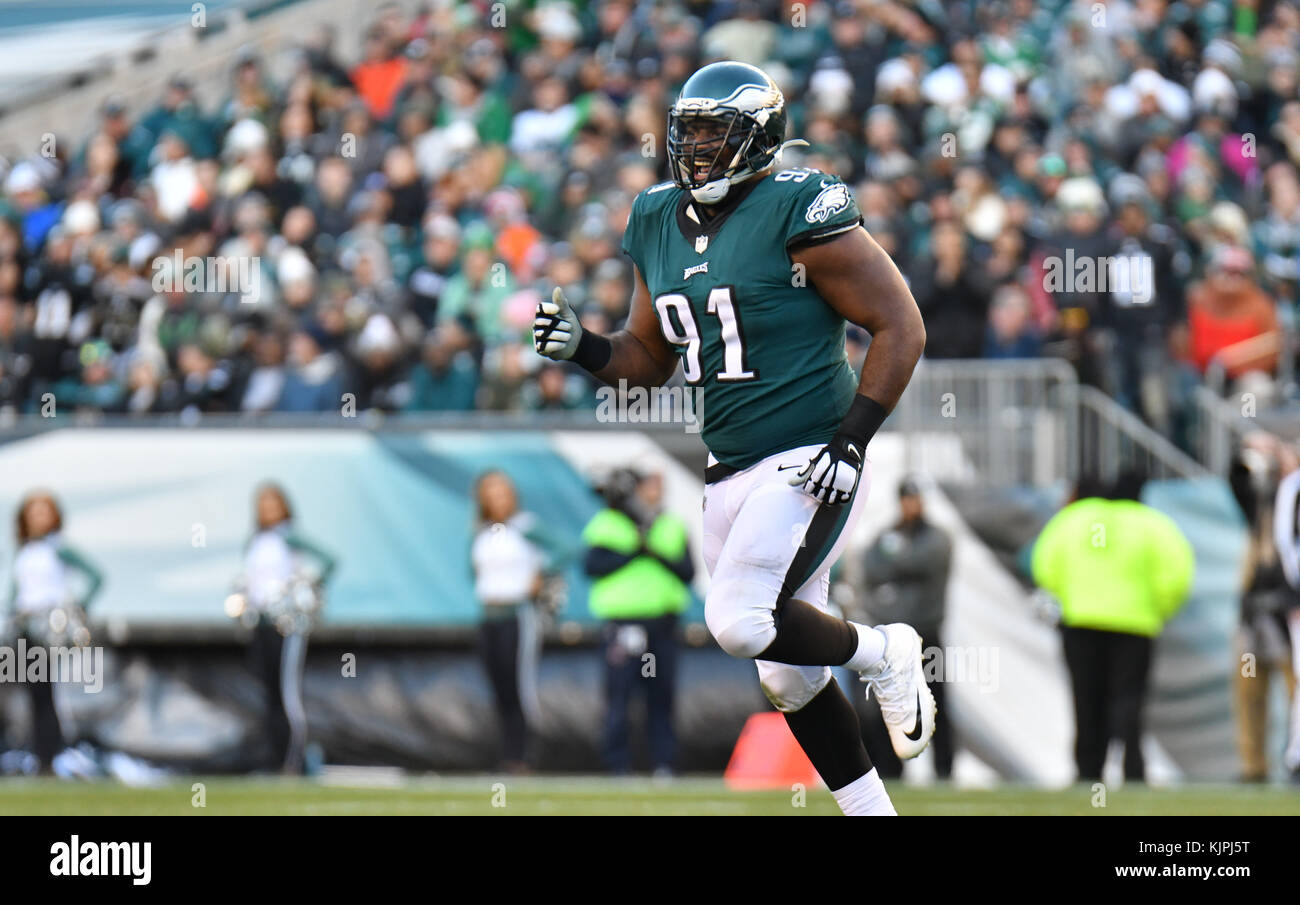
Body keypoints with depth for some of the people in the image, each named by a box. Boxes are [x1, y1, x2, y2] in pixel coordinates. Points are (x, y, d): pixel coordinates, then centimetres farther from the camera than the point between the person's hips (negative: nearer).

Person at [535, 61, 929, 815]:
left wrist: (852, 440, -18)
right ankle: (872, 809, 20)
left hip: (808, 463, -7)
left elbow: (901, 327, -12)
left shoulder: (798, 212, -14)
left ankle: (883, 655, 4)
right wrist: (582, 346, -2)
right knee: (790, 677, 8)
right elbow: (649, 359, 19)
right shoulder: (661, 223, 9)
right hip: (732, 471, 7)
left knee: (742, 622, -22)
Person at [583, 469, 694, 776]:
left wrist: (657, 554, -11)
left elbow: (688, 571, 4)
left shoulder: (672, 528, 14)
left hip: (662, 623, 3)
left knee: (662, 694, 3)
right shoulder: (607, 526, 3)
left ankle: (663, 762, 8)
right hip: (623, 622, -3)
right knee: (619, 694, -6)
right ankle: (619, 765, -1)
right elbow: (593, 565, -11)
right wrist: (634, 551, -13)